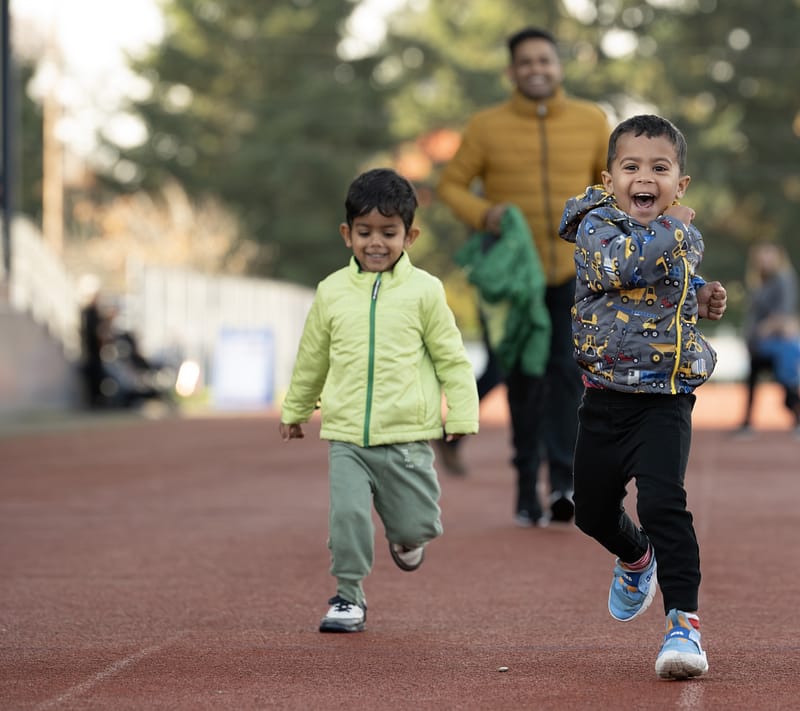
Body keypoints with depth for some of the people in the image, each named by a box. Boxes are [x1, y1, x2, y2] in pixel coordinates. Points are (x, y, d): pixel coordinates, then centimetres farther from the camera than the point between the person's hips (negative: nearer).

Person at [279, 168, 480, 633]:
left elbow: (451, 358, 4)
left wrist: (461, 415, 0)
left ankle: (407, 535, 38)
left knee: (415, 525, 2)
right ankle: (349, 596, 6)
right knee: (347, 514, -11)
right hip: (346, 436, 1)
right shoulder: (332, 292, 5)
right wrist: (295, 411, 27)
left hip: (407, 436, -1)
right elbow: (312, 358, 19)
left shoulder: (424, 291, -1)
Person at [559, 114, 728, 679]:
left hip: (665, 400, 0)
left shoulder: (681, 238, 7)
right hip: (605, 397, 0)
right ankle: (637, 559, 48)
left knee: (664, 503, -19)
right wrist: (673, 230, -21)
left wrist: (703, 299, 6)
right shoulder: (596, 227, -7)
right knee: (594, 510, 16)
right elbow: (616, 266, -30)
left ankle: (684, 621, -17)